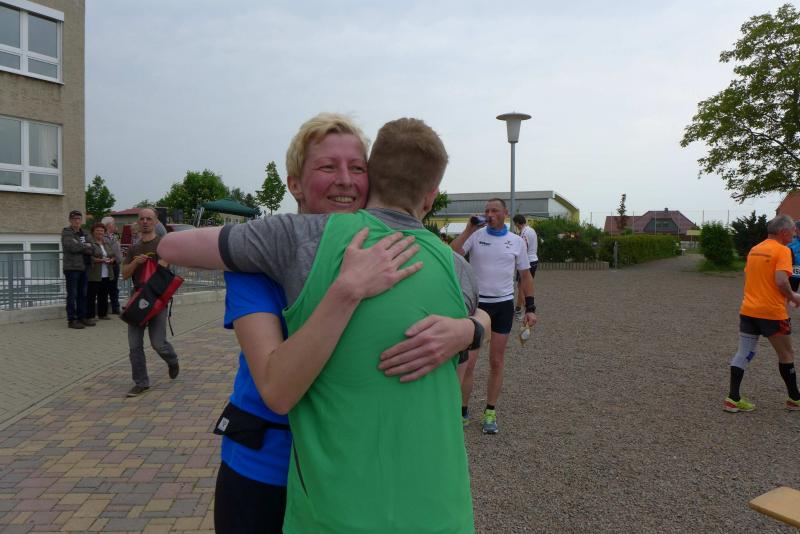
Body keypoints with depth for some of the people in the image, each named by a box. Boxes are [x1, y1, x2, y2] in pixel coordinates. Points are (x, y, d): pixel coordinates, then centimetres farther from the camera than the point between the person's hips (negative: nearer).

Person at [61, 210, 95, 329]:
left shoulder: (84, 233, 16)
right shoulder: (66, 233, -3)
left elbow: (91, 249, 6)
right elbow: (72, 247, -18)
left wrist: (80, 247, -11)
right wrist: (85, 246, -5)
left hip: (84, 267, 6)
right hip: (71, 267, -6)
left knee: (83, 294, 11)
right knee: (72, 295, -3)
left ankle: (82, 317, 19)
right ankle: (71, 320, 1)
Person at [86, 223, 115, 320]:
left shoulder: (107, 243, 16)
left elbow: (113, 255, 18)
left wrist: (111, 260, -3)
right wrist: (100, 260, -21)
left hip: (107, 275, 6)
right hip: (94, 275, -6)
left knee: (104, 295, 11)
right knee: (92, 295, -2)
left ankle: (103, 313, 20)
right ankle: (90, 315, 4)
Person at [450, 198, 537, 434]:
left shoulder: (517, 241, 5)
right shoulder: (475, 235, -2)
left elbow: (525, 276, 9)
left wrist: (530, 308, 3)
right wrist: (468, 230, -16)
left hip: (504, 305, 2)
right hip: (477, 303, -2)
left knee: (496, 362, 8)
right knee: (467, 362, -2)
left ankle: (490, 412, 21)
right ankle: (462, 411, 13)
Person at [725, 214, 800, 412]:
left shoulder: (754, 249, 12)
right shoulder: (782, 250, -11)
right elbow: (781, 281, -23)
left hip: (748, 310, 6)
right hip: (772, 312, -6)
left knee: (743, 353, 7)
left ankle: (733, 399, 4)